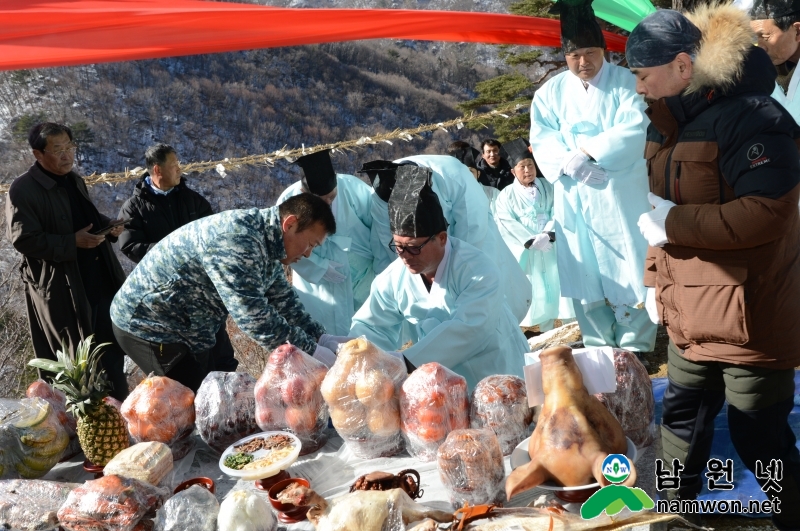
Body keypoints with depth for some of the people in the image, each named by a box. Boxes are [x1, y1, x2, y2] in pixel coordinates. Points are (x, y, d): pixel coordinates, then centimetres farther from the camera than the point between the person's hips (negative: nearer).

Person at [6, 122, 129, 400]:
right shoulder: (22, 189, -12)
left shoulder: (74, 180, 13)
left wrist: (108, 225, 3)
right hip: (61, 284, -7)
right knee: (76, 356, 5)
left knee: (112, 346, 14)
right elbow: (23, 239, -17)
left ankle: (118, 405, 28)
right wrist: (73, 242, -23)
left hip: (99, 276, 8)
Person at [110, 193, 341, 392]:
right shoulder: (237, 239, -30)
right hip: (146, 323, -9)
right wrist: (310, 349, -25)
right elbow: (252, 316, -33)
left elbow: (284, 301, 9)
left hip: (185, 329, 9)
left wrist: (321, 337, -2)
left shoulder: (266, 244, 1)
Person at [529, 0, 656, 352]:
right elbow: (541, 141, -1)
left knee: (629, 274, 0)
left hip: (621, 197, -2)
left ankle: (636, 353, 13)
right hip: (574, 199, 3)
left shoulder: (626, 82, 0)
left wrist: (585, 150, -20)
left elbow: (634, 130, -13)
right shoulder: (550, 92, 8)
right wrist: (569, 164, -19)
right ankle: (599, 351, 20)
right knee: (584, 277, 7)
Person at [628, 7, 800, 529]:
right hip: (692, 319, 9)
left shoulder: (749, 114, -18)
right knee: (681, 418, 19)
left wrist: (674, 221, -21)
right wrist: (655, 277, 14)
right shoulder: (670, 123, 10)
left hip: (750, 320, -8)